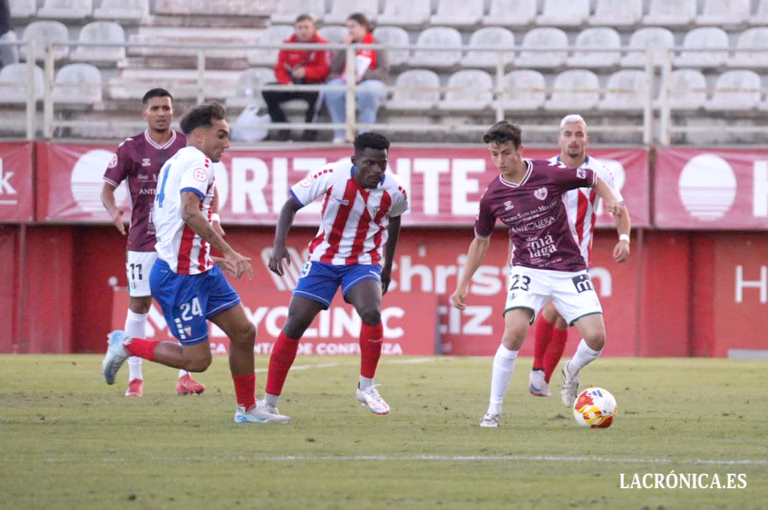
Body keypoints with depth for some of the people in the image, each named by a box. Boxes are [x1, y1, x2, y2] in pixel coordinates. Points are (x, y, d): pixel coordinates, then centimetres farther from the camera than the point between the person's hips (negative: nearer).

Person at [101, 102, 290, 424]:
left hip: (200, 270, 11)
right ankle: (127, 345, 7)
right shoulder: (197, 160, -13)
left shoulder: (176, 162, 18)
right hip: (179, 276, -11)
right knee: (197, 359, -7)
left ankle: (248, 409, 21)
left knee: (244, 332, 11)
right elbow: (190, 212, -28)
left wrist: (215, 258, 26)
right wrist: (227, 252, -27)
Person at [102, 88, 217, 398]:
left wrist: (212, 217, -4)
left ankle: (184, 377, 3)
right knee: (139, 305, 1)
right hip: (143, 240, -1)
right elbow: (108, 187, -1)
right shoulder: (131, 149, -1)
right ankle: (134, 378, 8)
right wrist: (113, 211, -22)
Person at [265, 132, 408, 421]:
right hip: (323, 258, 0)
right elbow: (291, 204, -8)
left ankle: (366, 388, -6)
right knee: (295, 323, -7)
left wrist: (388, 266, 20)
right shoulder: (332, 176, -20)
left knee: (371, 312, -27)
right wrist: (279, 244, -21)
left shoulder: (394, 191, -13)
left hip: (363, 262, 0)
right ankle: (268, 404, 2)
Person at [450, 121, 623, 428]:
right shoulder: (492, 196, -4)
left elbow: (592, 179, 5)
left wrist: (609, 200, -15)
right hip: (528, 271, 0)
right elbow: (480, 241, 12)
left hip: (569, 270, 0)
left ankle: (572, 372, 25)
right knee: (514, 331, -24)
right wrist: (463, 284, 11)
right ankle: (494, 410, -12)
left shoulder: (550, 174, -12)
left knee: (596, 338, -12)